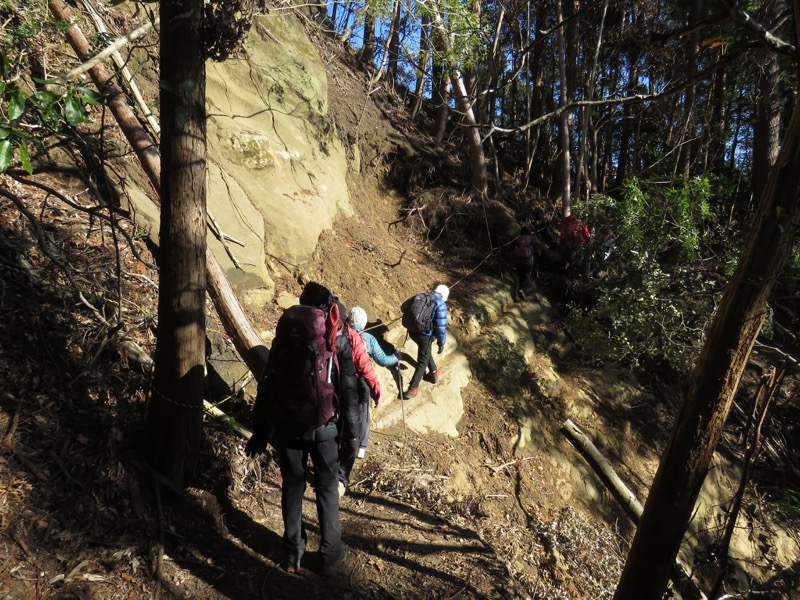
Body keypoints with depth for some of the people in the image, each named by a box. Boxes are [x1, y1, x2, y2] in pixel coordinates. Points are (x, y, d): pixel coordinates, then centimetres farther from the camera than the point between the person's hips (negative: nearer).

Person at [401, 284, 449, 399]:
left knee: (426, 352, 31)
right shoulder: (441, 305, -10)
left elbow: (403, 307, 15)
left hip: (411, 331, 6)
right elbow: (441, 327, -14)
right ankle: (413, 389, 12)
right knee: (422, 362, 10)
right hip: (425, 335, -6)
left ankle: (434, 372, 47)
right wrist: (441, 343, -3)